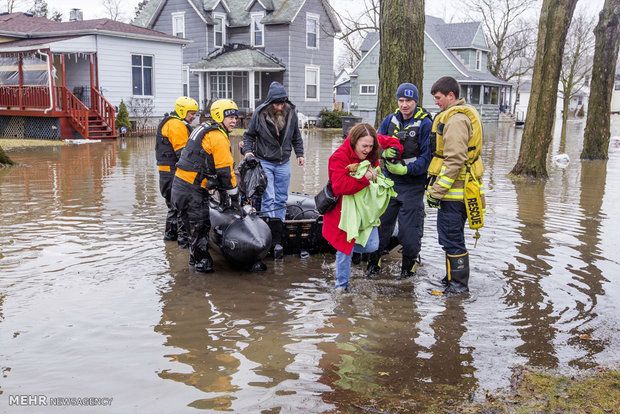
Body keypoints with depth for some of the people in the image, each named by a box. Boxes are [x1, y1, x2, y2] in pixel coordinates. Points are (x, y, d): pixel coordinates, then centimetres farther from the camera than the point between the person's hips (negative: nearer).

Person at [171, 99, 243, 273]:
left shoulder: (205, 130, 18)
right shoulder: (219, 137, -14)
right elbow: (225, 170, -16)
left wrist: (220, 188, 20)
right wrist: (235, 198, -11)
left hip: (181, 181, 10)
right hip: (191, 188, -10)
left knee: (198, 224, 20)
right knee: (200, 225, -1)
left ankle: (195, 258, 31)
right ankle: (202, 263, 9)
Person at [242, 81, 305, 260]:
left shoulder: (291, 113, 0)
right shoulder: (259, 114, -9)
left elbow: (296, 136, 14)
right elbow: (249, 135, 3)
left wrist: (299, 153, 10)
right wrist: (248, 151, -12)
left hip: (283, 163, 3)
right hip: (264, 162, -3)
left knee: (281, 199, 6)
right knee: (268, 198, -12)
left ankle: (277, 238, 13)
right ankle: (273, 238, -13)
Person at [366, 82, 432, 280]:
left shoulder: (425, 124, -10)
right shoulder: (390, 120, 5)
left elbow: (427, 158, -14)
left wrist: (405, 169, -24)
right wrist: (384, 152, -17)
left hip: (412, 185, -4)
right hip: (389, 182, 4)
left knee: (409, 228, 3)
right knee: (381, 222, 11)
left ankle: (409, 265, 23)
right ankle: (374, 262, 25)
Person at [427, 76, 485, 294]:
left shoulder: (455, 119, -17)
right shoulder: (467, 113, 17)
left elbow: (455, 160, -23)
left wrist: (437, 191, -21)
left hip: (453, 189, -11)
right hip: (460, 188, 11)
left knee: (450, 237, -3)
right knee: (453, 235, 19)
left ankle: (459, 284, 6)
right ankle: (454, 278, 30)